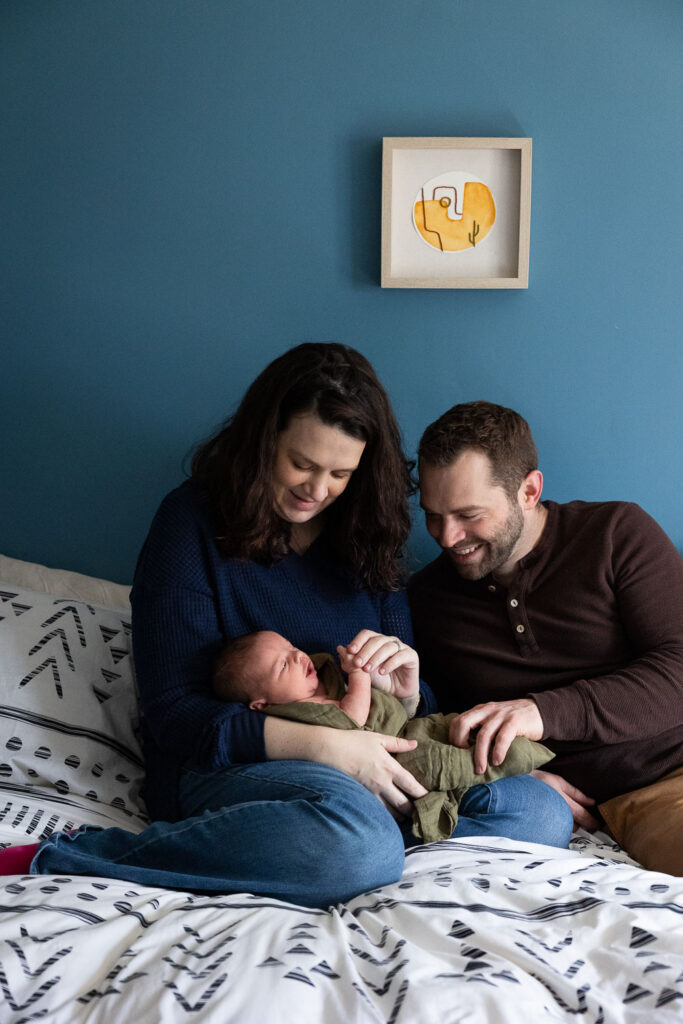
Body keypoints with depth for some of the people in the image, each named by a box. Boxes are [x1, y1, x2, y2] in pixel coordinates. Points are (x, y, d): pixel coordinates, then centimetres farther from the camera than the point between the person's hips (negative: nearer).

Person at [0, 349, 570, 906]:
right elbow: (172, 712, -10)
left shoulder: (365, 535, 13)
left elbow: (417, 702, 15)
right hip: (218, 768, -5)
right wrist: (322, 744, -21)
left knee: (542, 812, -19)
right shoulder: (195, 520, -2)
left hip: (351, 773, 6)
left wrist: (405, 686, -11)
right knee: (360, 847, -39)